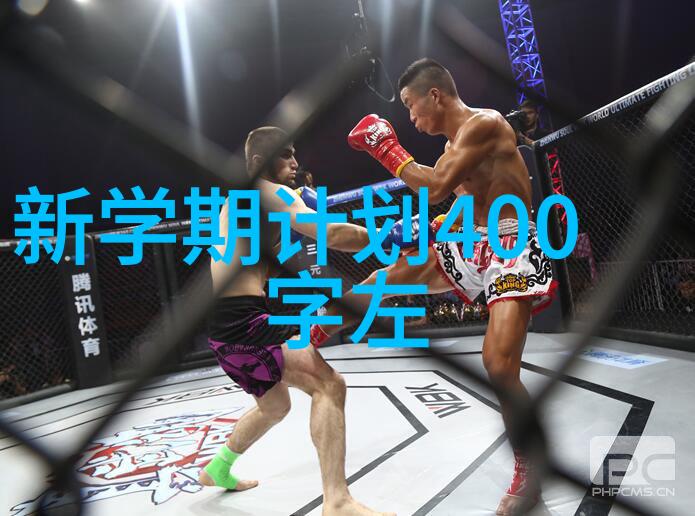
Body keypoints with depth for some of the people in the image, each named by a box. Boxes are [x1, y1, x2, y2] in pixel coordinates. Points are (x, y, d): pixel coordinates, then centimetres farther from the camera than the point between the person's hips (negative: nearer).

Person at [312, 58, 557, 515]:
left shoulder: (484, 123, -14)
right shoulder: (454, 144, 14)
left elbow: (436, 188, -24)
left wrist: (387, 148, -14)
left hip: (513, 250, -9)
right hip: (472, 246, 9)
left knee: (499, 368, -18)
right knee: (384, 278, 7)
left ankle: (527, 473, 5)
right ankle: (315, 334, 25)